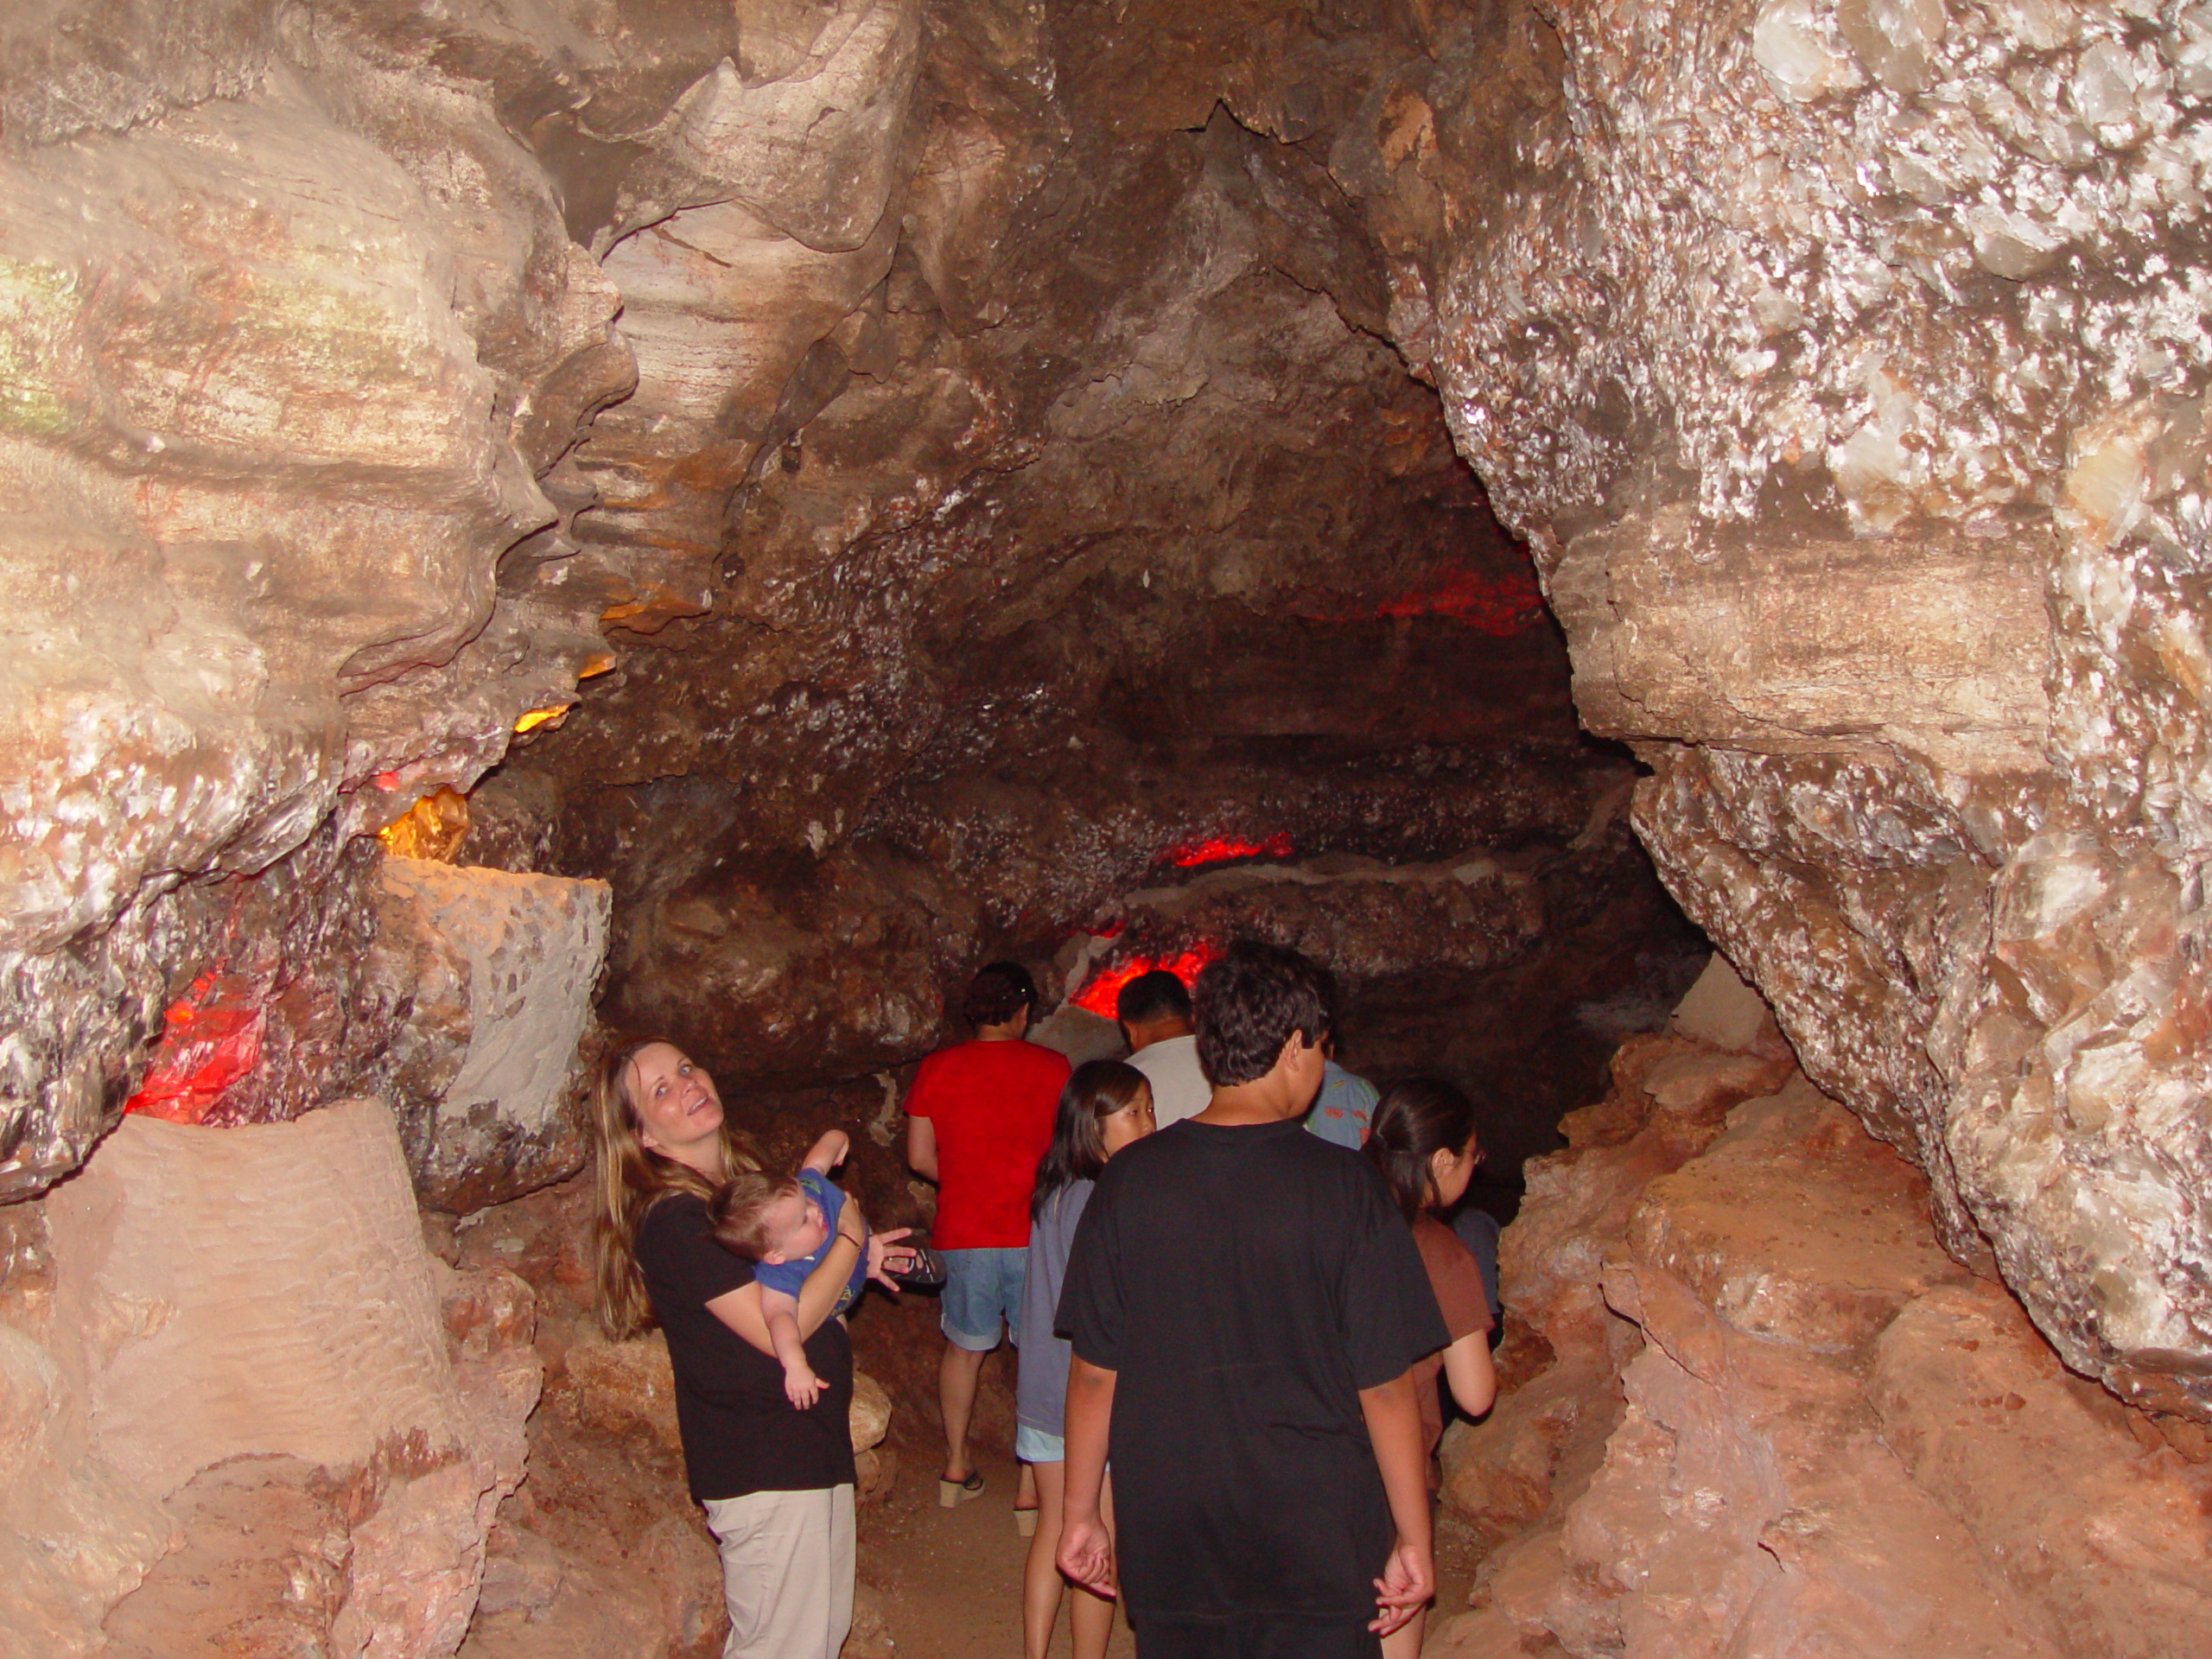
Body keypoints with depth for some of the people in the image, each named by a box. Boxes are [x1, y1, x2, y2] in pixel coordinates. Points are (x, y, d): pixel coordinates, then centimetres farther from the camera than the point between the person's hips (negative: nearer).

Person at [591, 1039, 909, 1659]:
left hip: (814, 1444, 9)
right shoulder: (672, 1220, -20)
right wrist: (849, 1240, -12)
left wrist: (859, 1260, 7)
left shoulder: (745, 1181, 9)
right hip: (761, 1465, -9)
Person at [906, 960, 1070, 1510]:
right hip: (1035, 1234, -2)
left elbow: (920, 1157, 2)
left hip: (962, 1233, 2)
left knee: (964, 1347, 21)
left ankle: (956, 1465, 31)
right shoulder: (1052, 1067, -5)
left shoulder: (937, 1068, -1)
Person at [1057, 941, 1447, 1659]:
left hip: (1167, 1549, 2)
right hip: (1316, 1548, -2)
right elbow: (1385, 1386, -10)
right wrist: (1413, 1540, 1)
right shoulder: (1343, 1186, -13)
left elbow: (1094, 1372, -2)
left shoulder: (1132, 1178, -7)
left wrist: (1080, 1513, 10)